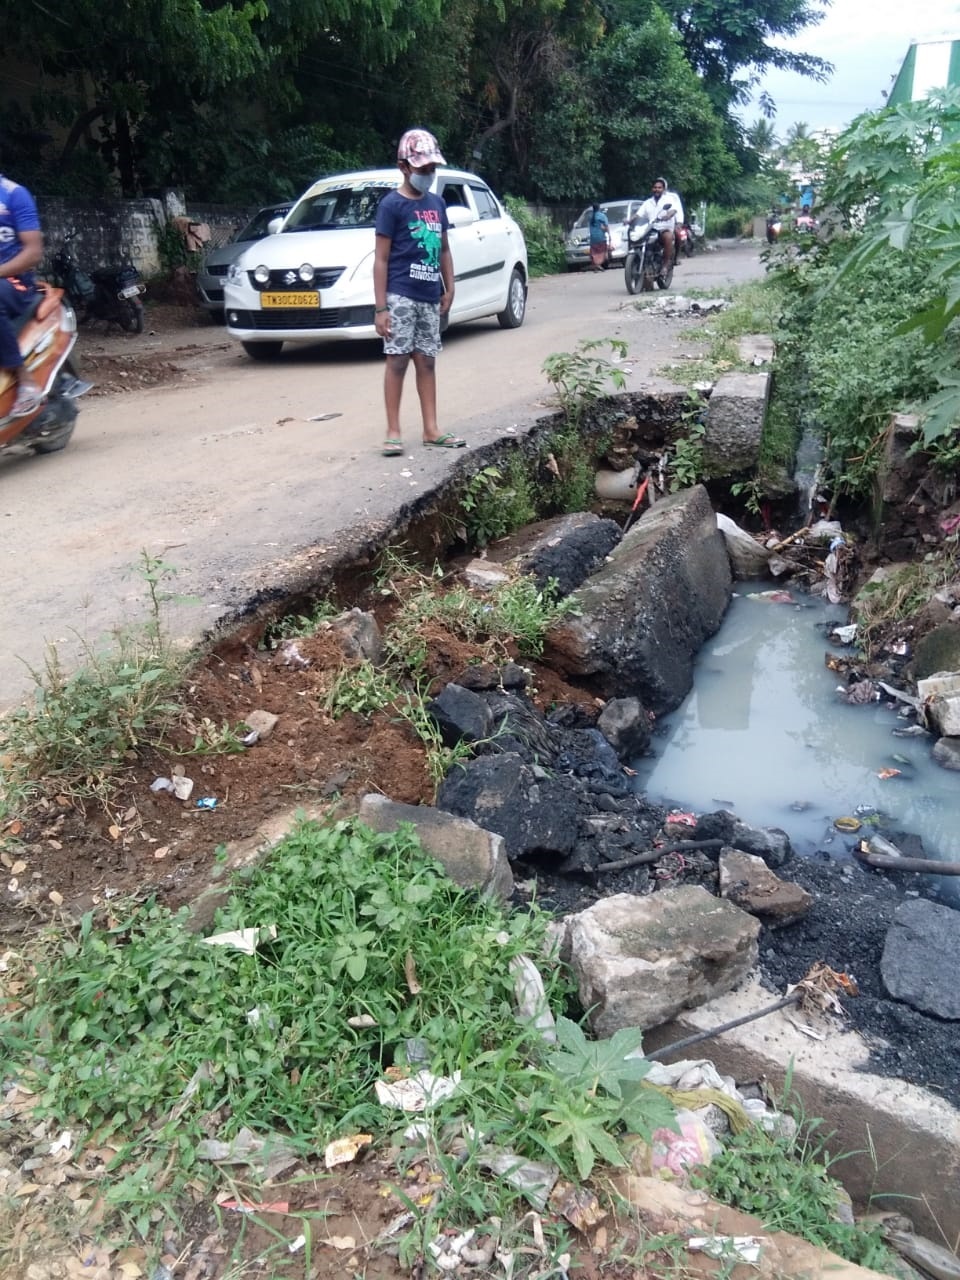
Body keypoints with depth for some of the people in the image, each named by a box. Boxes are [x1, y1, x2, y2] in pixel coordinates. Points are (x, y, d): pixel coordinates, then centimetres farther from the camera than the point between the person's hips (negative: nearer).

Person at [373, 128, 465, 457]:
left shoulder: (436, 203, 12)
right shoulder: (392, 204, -6)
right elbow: (381, 259, -9)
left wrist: (449, 289, 11)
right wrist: (380, 307, -14)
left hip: (429, 297, 6)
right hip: (401, 296, -6)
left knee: (426, 361, 8)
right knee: (397, 360, -4)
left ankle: (431, 431, 13)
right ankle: (393, 433, 1)